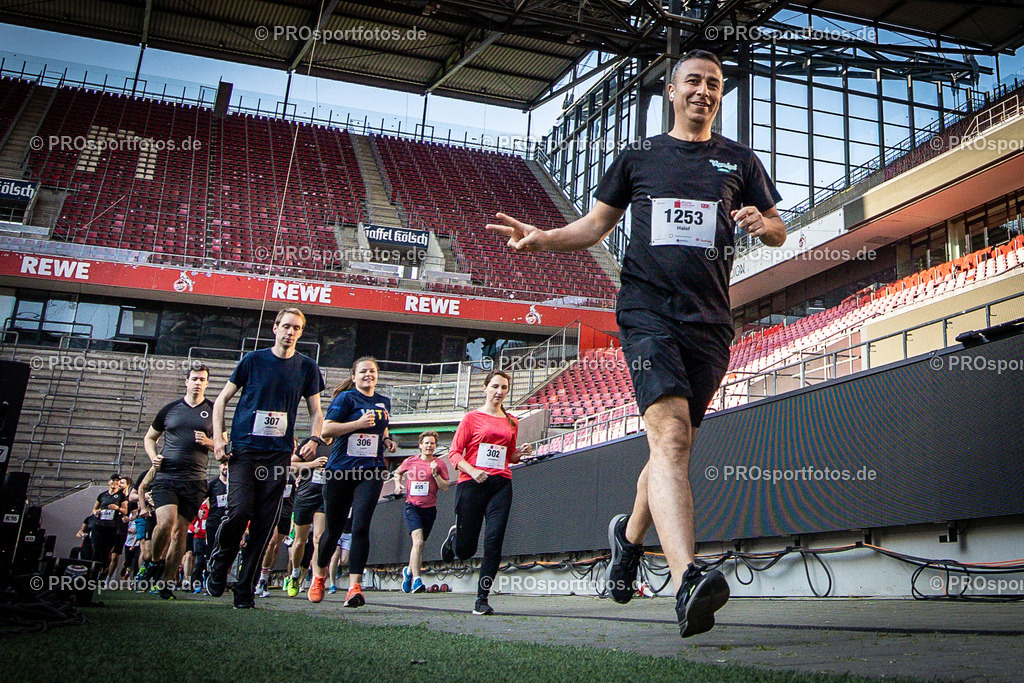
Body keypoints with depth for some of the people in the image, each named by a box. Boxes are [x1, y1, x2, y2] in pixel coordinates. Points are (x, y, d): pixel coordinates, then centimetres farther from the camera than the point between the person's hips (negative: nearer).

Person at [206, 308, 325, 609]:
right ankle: (218, 566, 12)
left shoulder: (307, 367, 9)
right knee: (239, 511, -15)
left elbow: (315, 411, 15)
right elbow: (222, 400, 10)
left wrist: (314, 439, -5)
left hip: (279, 455, 2)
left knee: (264, 525, -1)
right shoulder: (253, 360, 5)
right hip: (244, 450, -2)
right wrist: (218, 438, -2)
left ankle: (245, 590, 8)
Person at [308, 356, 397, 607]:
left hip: (371, 471, 3)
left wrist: (387, 441, 12)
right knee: (333, 529, 8)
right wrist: (358, 423, -18)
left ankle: (354, 586, -12)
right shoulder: (346, 398, -1)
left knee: (361, 527, -13)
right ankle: (319, 574, 35)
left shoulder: (384, 402, 16)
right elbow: (326, 429, -10)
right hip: (340, 469, -2)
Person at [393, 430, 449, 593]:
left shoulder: (439, 465, 3)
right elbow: (398, 472, 25)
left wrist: (435, 474, -14)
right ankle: (416, 580, -23)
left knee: (420, 545, 11)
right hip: (412, 506, -2)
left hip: (429, 508, 2)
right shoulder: (410, 462, 6)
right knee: (418, 541, -21)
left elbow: (445, 488, -2)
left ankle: (409, 571, 36)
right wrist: (398, 484, 7)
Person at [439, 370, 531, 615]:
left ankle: (482, 599, -1)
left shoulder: (511, 422, 15)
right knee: (465, 549, 3)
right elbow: (454, 453, -1)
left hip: (501, 485, 3)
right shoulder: (472, 417, 3)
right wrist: (472, 471, -17)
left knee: (494, 544, -9)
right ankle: (454, 536, 40)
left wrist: (521, 453, 4)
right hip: (471, 484, -3)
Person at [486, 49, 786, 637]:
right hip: (649, 309, -3)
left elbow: (779, 231, 21)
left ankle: (630, 535, 37)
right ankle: (688, 582, -36)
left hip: (711, 321, 3)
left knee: (677, 444, 9)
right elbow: (597, 224, 19)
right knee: (670, 434, -23)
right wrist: (545, 238, 0)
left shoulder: (739, 160, 18)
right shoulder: (638, 156, 16)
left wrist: (764, 224, -3)